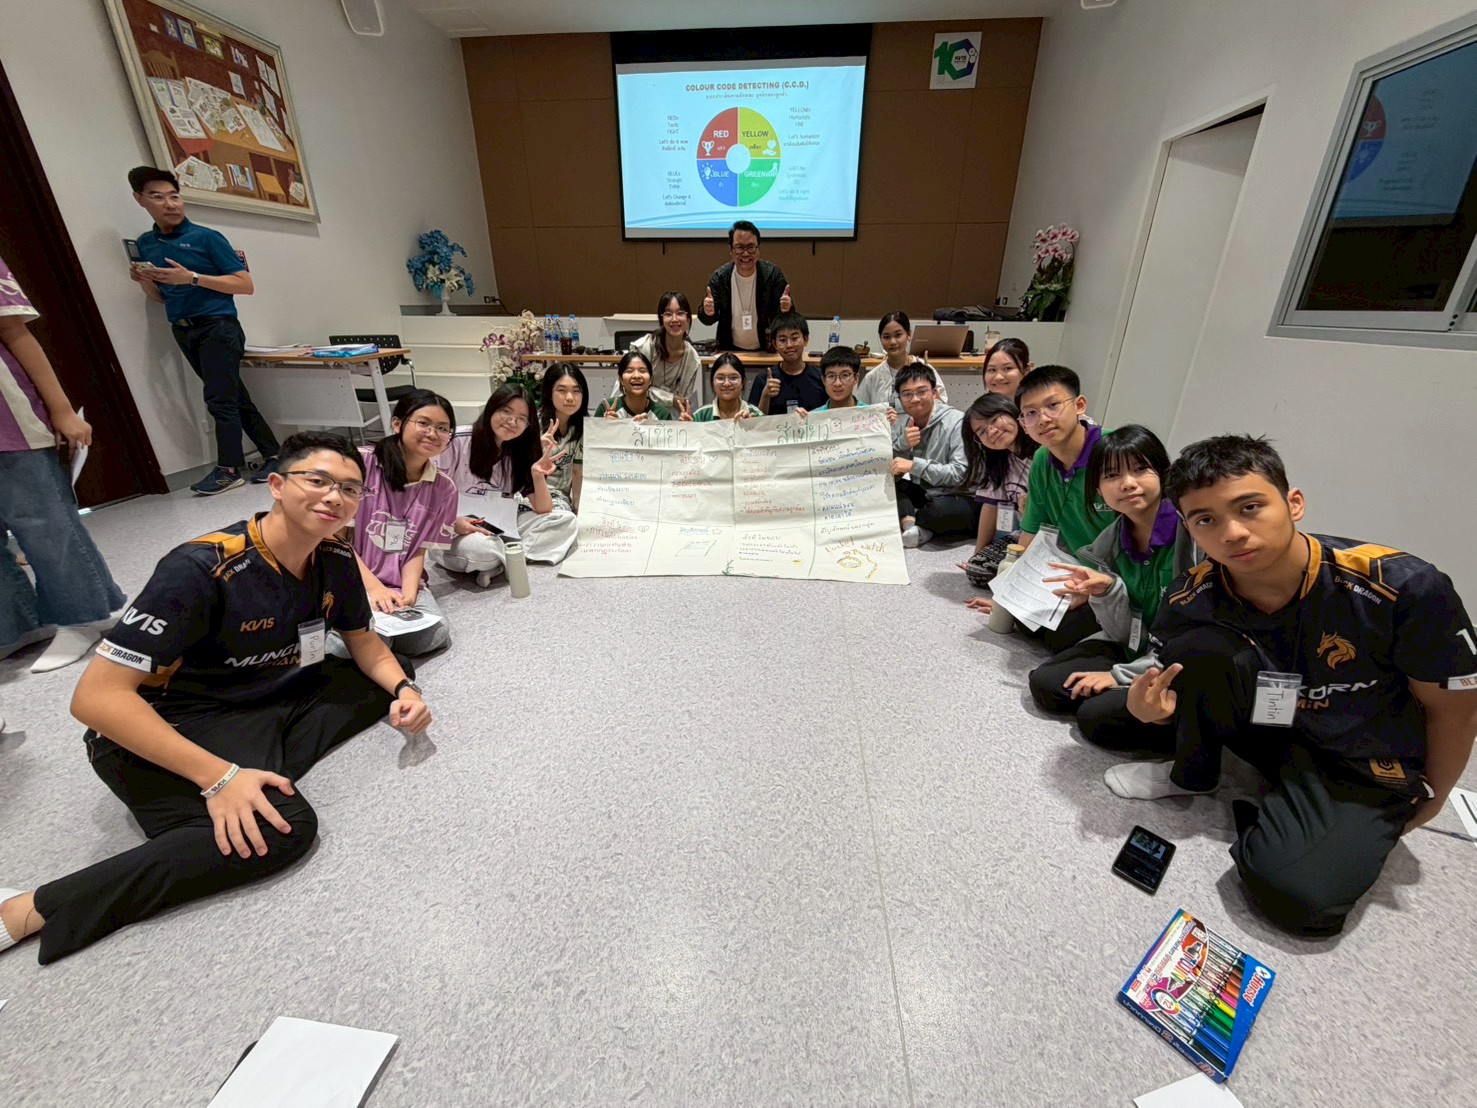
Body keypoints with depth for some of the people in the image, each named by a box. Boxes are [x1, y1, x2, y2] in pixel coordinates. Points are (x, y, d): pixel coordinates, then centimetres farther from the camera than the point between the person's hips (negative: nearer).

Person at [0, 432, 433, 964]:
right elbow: (95, 697, -25)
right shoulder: (201, 569, -25)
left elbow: (364, 643, 9)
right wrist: (218, 777, -31)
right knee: (278, 830, -30)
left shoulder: (336, 560, -5)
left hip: (277, 703, 7)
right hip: (167, 733, -7)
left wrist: (404, 690, -13)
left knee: (395, 676, 2)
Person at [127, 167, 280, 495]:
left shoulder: (207, 238, -3)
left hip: (218, 326, -6)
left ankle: (229, 470, -5)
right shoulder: (145, 243, 14)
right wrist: (142, 281, -1)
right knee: (234, 398, 5)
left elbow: (246, 285, -9)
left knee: (219, 400, -9)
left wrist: (192, 277, -16)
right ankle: (272, 456, 9)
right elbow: (161, 297, 20)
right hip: (183, 332, 6)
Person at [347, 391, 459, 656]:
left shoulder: (444, 489, 2)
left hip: (401, 584, 3)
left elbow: (419, 550, 3)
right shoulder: (361, 463, -8)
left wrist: (408, 593, -15)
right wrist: (373, 586, -15)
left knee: (434, 634, -25)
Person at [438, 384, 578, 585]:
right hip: (458, 531, -5)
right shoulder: (457, 441, -13)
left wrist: (538, 476, -20)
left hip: (502, 527, 5)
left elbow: (544, 511, -2)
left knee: (566, 520, -14)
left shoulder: (521, 454, 2)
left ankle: (496, 562, -22)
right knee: (480, 548, -41)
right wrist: (452, 522, -25)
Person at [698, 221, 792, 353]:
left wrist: (786, 309, -29)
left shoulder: (774, 274, -7)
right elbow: (707, 319, -2)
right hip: (730, 350, 1)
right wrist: (708, 312, -25)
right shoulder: (720, 276, -4)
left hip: (766, 350, -1)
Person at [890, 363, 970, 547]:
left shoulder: (957, 422, -15)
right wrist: (902, 443, -19)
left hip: (957, 500, -5)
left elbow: (962, 473, -23)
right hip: (922, 493, 5)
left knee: (943, 509, -39)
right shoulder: (902, 423, 4)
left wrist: (915, 465, -27)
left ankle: (905, 520, -8)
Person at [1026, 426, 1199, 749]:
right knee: (1044, 684, -8)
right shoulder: (1109, 543, -1)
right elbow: (1124, 634, 1)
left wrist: (1124, 675, -16)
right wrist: (1105, 590, -19)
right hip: (1132, 650, 6)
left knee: (1097, 716, -22)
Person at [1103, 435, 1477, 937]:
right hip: (1267, 725, 3)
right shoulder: (1191, 599, -19)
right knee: (1200, 644, -28)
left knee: (1293, 893, -28)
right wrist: (1155, 708, -27)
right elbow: (1181, 686, -2)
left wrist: (1428, 802, 6)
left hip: (1367, 771, -2)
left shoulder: (1405, 587, -25)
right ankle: (1193, 774, -4)